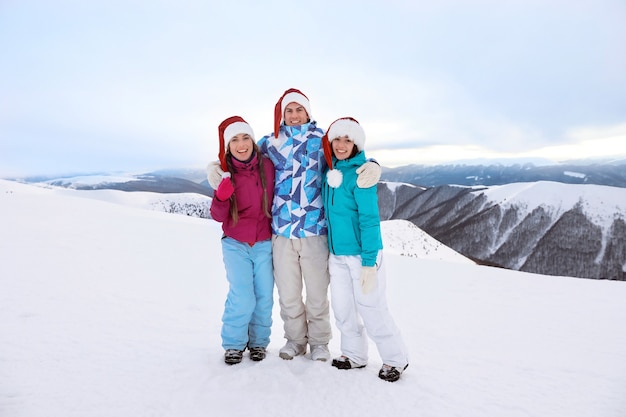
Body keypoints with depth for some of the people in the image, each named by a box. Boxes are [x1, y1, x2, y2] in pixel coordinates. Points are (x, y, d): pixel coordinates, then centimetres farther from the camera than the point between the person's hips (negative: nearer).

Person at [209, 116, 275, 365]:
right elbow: (219, 217, -5)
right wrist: (221, 197, -24)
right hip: (236, 246, -1)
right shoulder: (225, 174, -6)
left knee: (264, 297, 5)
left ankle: (258, 342, 27)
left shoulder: (267, 166, -5)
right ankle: (234, 344, 18)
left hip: (264, 244, 1)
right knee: (243, 299, -6)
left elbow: (276, 199, 10)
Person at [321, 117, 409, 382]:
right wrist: (331, 249, 16)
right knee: (342, 308, 13)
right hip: (337, 254, 7)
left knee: (371, 309, 2)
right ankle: (354, 355, 33)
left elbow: (370, 219, -18)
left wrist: (369, 262, -20)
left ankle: (395, 359, 22)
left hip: (361, 254, -7)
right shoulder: (331, 171, 6)